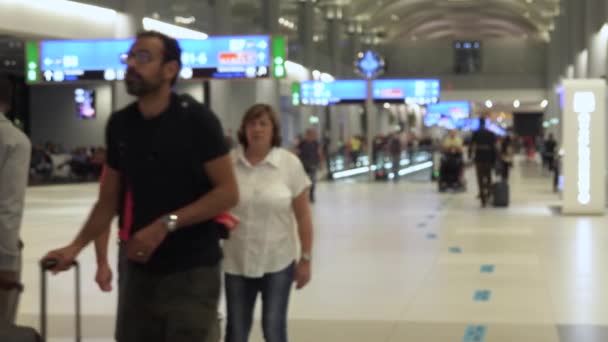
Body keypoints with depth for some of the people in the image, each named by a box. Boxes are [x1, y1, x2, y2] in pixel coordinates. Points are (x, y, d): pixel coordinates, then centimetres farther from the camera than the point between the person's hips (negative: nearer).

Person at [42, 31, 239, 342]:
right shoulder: (119, 124, 5)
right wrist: (76, 246, -1)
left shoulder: (195, 119, -10)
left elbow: (228, 193, -13)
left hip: (192, 271, -5)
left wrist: (166, 224, -20)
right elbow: (109, 201, 11)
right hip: (140, 268, 5)